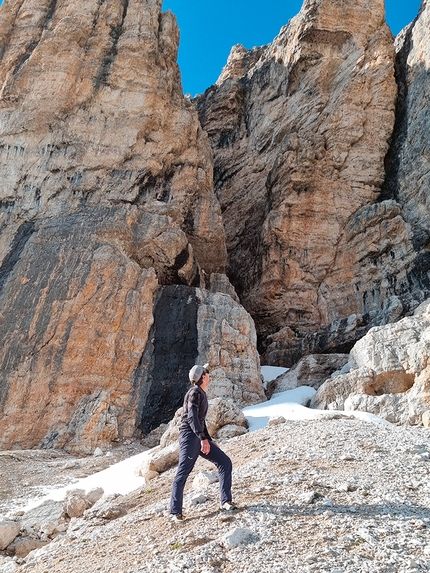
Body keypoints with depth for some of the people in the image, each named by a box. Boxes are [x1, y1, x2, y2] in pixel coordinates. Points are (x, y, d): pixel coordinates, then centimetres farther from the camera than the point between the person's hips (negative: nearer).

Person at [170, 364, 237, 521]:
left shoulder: (202, 394, 19)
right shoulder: (195, 392, -10)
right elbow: (192, 417, -23)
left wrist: (209, 440, 26)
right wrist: (203, 438, -30)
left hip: (200, 438, 9)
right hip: (189, 437, -9)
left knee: (225, 462, 3)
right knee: (183, 473, -8)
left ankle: (226, 501, 6)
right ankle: (175, 512, 1)